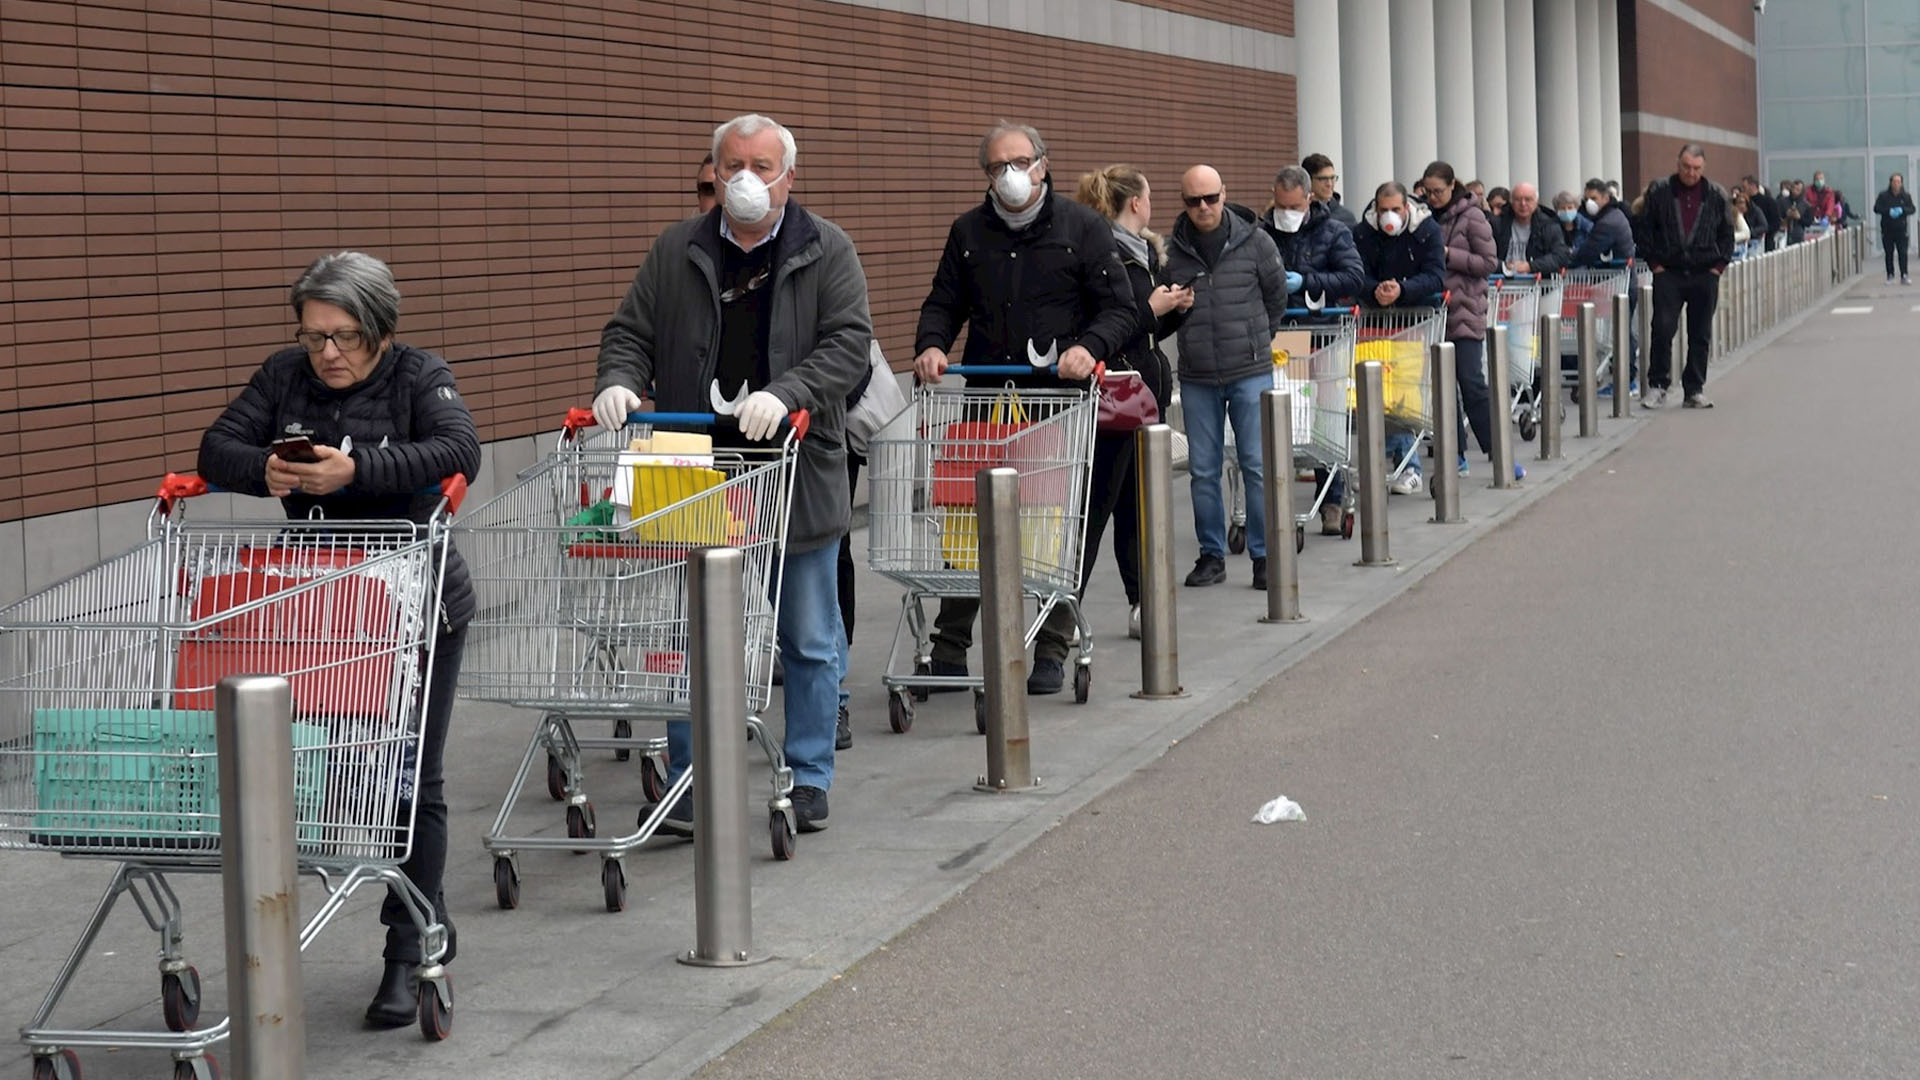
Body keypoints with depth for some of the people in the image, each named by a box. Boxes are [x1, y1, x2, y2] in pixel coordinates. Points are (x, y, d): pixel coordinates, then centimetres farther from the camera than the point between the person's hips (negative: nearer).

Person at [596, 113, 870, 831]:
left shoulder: (826, 252, 1)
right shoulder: (676, 252, 8)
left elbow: (848, 343, -8)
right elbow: (629, 333, 10)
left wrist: (785, 394, -24)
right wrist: (619, 381, -12)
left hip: (800, 480, -1)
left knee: (810, 642, 7)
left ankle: (809, 779, 19)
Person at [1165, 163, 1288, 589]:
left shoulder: (1254, 243, -1)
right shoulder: (1170, 251, -1)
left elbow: (1277, 298, 12)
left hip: (1250, 373, -1)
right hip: (1196, 378, 1)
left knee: (1257, 466, -1)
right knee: (1202, 470, 6)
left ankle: (1264, 555, 7)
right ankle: (1211, 555, 17)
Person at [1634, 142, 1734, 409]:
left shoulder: (1716, 196, 5)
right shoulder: (1659, 191, 1)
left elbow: (1727, 234, 11)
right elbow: (1645, 230, 5)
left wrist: (1719, 265, 1)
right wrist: (1654, 262, -2)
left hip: (1705, 275, 2)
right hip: (1668, 273, -2)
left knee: (1701, 335, 5)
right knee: (1663, 328, -10)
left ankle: (1695, 389, 12)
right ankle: (1657, 385, 0)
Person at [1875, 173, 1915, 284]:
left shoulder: (1906, 196, 4)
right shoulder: (1883, 195, 0)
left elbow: (1912, 209, 1)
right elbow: (1876, 208, -5)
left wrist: (1902, 210, -19)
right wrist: (1888, 211, -19)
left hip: (1901, 229, 0)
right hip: (1887, 230, 0)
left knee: (1903, 253, -7)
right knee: (1889, 254, 7)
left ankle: (1904, 276, -8)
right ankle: (1890, 276, 15)